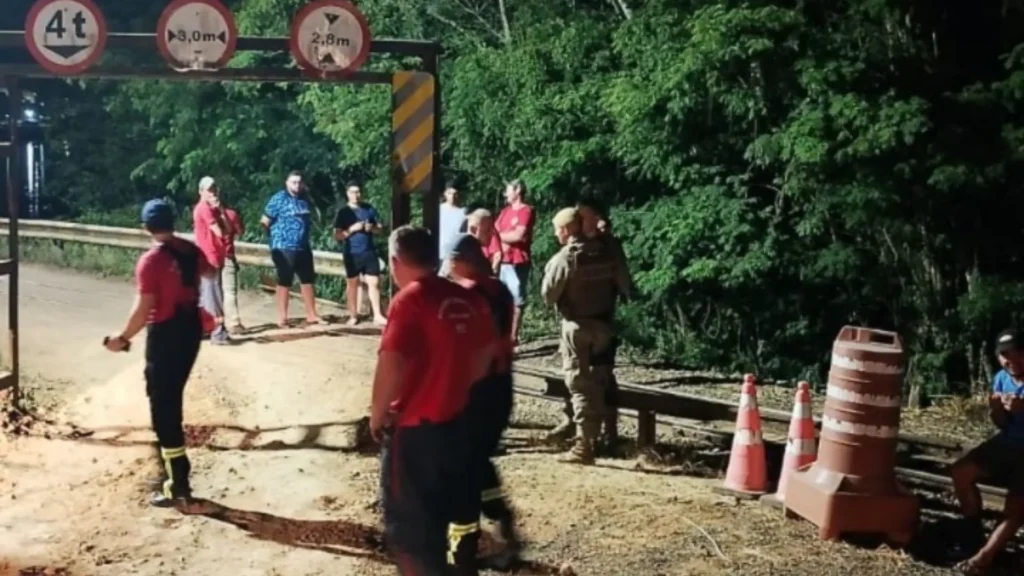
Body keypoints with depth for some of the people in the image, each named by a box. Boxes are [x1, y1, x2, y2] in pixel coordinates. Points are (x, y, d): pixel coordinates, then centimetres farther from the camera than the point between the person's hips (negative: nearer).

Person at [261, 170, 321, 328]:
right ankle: (282, 318, 8)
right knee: (284, 282, 1)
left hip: (303, 247, 7)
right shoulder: (279, 198, -10)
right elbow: (265, 222, -9)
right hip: (284, 248, -7)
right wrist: (277, 236, 2)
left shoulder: (304, 199, 9)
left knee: (307, 280, 12)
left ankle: (311, 315, 23)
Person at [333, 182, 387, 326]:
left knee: (374, 282, -2)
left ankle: (377, 315, 1)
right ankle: (353, 316, 15)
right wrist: (352, 229, -19)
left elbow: (380, 229, 11)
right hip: (352, 253, -2)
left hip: (369, 252, 2)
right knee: (352, 283, 8)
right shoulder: (343, 212, -1)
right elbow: (337, 235, -5)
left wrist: (372, 228, -10)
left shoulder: (369, 209, 8)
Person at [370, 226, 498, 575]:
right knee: (437, 516, 23)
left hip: (413, 429, -7)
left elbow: (392, 363, -27)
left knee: (407, 528, 5)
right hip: (454, 424, 7)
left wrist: (378, 413, -13)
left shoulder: (410, 300, -18)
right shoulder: (467, 299, 4)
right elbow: (486, 354, 14)